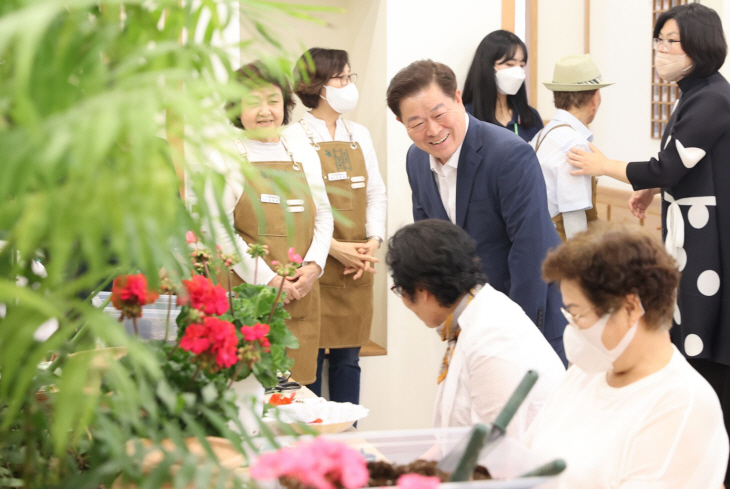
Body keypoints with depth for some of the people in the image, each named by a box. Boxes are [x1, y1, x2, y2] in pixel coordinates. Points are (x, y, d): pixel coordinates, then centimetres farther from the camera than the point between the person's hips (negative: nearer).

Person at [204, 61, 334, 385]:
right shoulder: (225, 157, 0)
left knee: (297, 381, 3)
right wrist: (267, 280, -13)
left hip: (301, 294, 4)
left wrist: (313, 265, -2)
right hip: (246, 295, -4)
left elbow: (323, 215, 16)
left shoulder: (304, 155, 14)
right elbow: (221, 230, -7)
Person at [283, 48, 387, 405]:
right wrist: (334, 248, -16)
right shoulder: (295, 138, -6)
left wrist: (374, 241, -3)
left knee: (347, 359, 9)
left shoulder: (360, 136, 13)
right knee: (309, 358, -1)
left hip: (357, 270, 5)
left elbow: (376, 192, 13)